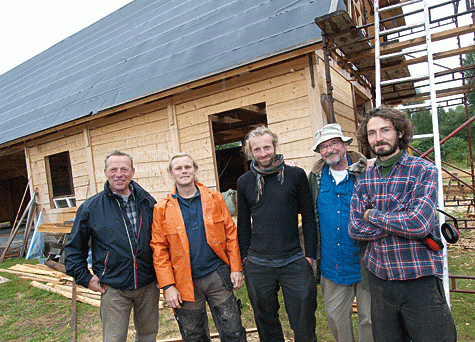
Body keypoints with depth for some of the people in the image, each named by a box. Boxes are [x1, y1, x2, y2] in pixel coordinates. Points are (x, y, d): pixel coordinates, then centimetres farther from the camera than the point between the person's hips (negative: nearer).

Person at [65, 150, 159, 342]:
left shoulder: (148, 203, 1)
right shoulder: (90, 207, -4)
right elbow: (74, 247, 6)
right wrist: (85, 278, 1)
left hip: (148, 285, 2)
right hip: (113, 289, -2)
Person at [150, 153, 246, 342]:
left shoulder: (215, 199, 2)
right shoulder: (162, 209, 0)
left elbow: (231, 234, 3)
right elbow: (159, 250, -1)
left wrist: (236, 268, -2)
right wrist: (168, 286, -7)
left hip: (217, 276, 0)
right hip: (186, 283, 0)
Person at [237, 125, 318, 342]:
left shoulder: (296, 175, -2)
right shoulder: (244, 182, 3)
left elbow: (308, 218, 1)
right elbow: (243, 224, 10)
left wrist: (310, 255, -1)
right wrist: (245, 257, 7)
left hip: (294, 261, -1)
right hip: (257, 265, 2)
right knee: (266, 324, 17)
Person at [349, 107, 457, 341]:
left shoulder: (424, 171, -8)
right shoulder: (364, 180, 3)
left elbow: (419, 223, -22)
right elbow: (355, 229, -5)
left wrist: (373, 214, -10)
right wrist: (403, 222, -14)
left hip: (420, 280, -3)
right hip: (379, 278, 4)